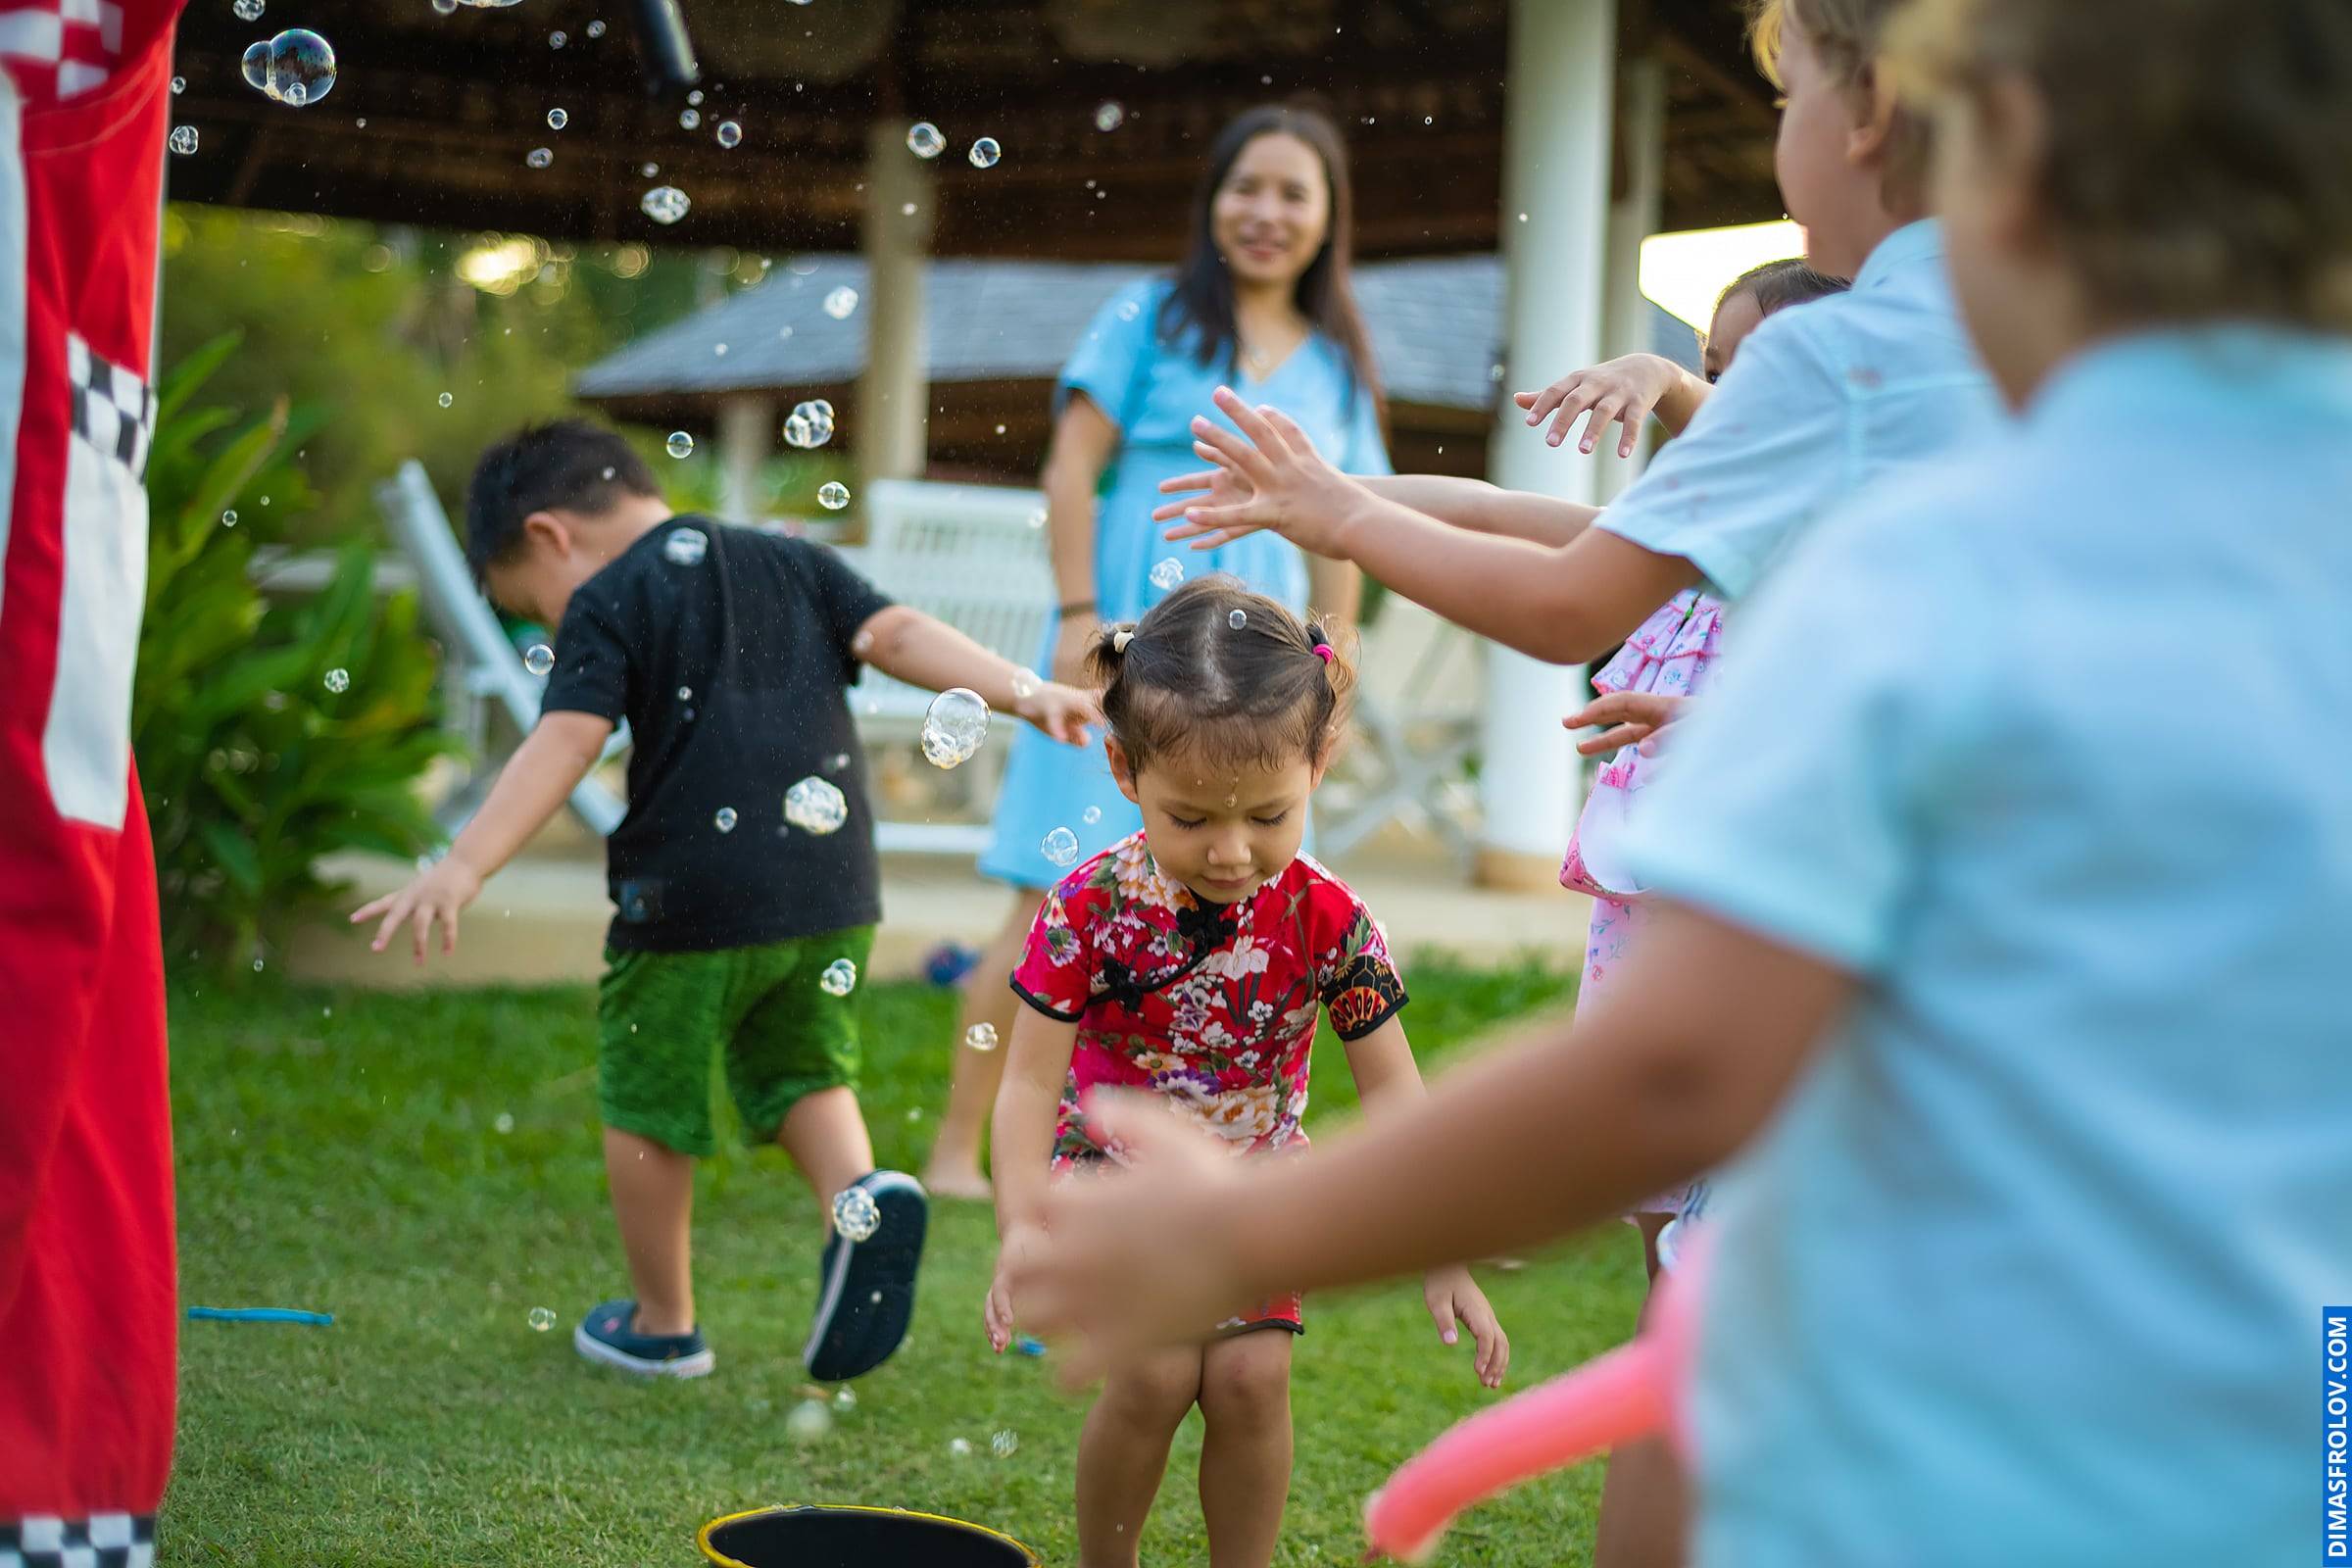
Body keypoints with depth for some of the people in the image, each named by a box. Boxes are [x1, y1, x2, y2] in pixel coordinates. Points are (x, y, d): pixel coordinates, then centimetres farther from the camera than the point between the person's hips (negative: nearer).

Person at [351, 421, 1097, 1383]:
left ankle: (662, 1324, 24)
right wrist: (1022, 691, 0)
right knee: (802, 1075, 22)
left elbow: (564, 742, -16)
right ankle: (863, 1193, -7)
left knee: (647, 1103, 13)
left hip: (691, 897, -6)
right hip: (831, 886, 6)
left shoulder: (608, 604, -2)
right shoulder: (792, 564, 16)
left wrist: (463, 868, -23)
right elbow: (898, 633, 5)